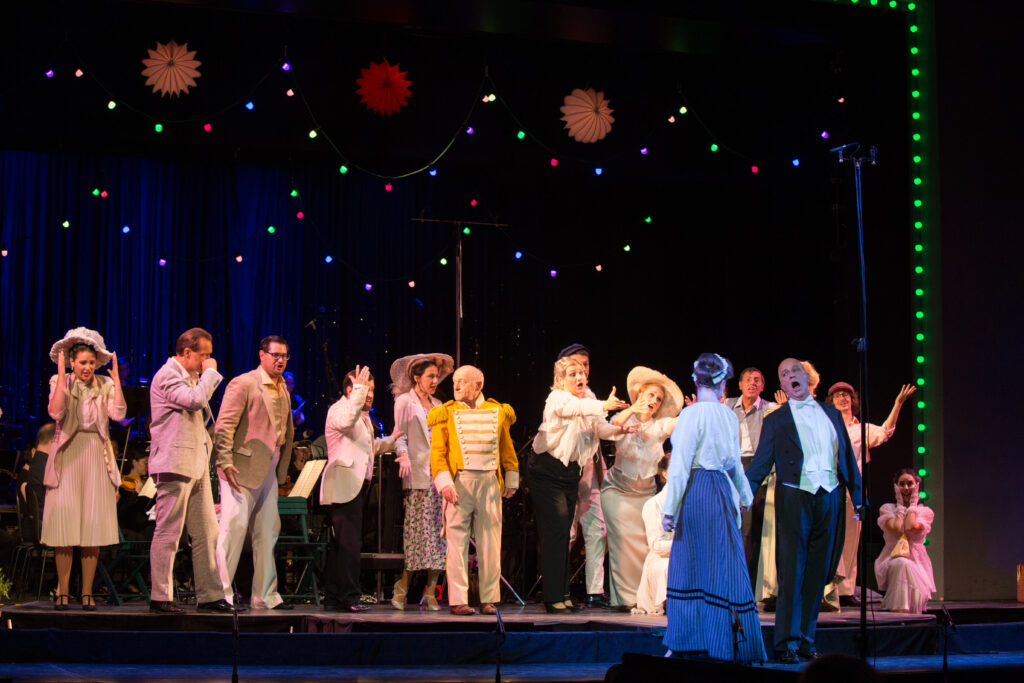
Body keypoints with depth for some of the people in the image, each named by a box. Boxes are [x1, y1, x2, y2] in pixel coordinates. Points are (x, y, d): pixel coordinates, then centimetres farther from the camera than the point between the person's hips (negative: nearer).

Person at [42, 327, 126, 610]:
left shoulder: (105, 385, 6)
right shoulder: (60, 382, 3)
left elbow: (118, 413, -10)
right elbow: (56, 412, -15)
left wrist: (115, 377, -8)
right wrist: (62, 376, -13)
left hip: (96, 457, 1)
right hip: (67, 455, -1)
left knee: (93, 524, -1)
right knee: (64, 523, -5)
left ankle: (87, 592, 5)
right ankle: (63, 591, 2)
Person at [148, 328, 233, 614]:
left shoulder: (191, 377, 21)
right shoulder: (167, 376, -10)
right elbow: (195, 399, -25)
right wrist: (210, 372, -12)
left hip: (197, 465, 10)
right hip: (175, 464, -10)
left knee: (206, 533, 7)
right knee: (168, 533, -5)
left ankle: (209, 595, 10)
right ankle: (160, 597, 0)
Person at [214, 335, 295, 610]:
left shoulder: (283, 389, 15)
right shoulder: (243, 384, -8)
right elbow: (224, 426, -13)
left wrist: (281, 469, 16)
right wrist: (225, 462, -20)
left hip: (269, 471, 8)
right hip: (243, 468, -8)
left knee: (267, 533, 10)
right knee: (234, 527, -10)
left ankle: (265, 595, 18)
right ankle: (221, 593, -5)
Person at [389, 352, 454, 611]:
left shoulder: (437, 405, 21)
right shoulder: (404, 401, 4)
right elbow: (400, 436, -2)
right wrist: (404, 457, -20)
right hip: (418, 476, -5)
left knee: (438, 532, -1)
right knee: (417, 530, -10)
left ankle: (430, 592, 0)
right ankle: (402, 588, -1)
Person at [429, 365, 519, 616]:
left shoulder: (498, 412, 12)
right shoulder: (445, 414, 5)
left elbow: (507, 448, 17)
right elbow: (437, 451, 0)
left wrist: (511, 480, 15)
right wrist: (444, 482, -11)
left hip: (490, 482, 2)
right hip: (459, 482, -2)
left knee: (490, 543, 2)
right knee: (457, 541, -3)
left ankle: (489, 599, 9)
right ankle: (458, 600, 0)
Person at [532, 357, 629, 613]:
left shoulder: (588, 401, 11)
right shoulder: (557, 398, -12)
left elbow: (601, 428, -2)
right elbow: (577, 408, -35)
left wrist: (620, 428, -23)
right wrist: (604, 405, -50)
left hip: (571, 474, 7)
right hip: (548, 472, -7)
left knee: (564, 534, 9)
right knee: (555, 532, -12)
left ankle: (562, 595, 13)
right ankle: (553, 598, -12)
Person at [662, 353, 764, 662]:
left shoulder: (691, 414, -10)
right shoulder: (729, 415, 7)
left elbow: (679, 467, -12)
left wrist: (669, 509, -8)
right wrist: (745, 494, 37)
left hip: (696, 492, -5)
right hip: (722, 491, 5)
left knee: (692, 567, 3)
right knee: (722, 567, 7)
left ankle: (690, 642, 7)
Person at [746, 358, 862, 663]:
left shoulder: (831, 413, 17)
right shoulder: (776, 420, 8)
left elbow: (848, 457, 18)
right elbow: (760, 464, 5)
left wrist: (859, 497, 12)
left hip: (828, 498, 3)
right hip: (795, 497, -3)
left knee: (817, 573, 5)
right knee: (792, 571, -7)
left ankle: (806, 640, 12)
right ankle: (787, 643, -4)